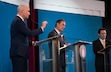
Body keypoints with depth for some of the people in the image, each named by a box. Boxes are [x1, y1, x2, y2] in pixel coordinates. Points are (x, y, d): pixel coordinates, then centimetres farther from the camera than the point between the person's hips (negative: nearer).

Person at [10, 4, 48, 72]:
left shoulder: (18, 21, 19)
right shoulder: (18, 21, -13)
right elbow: (30, 33, -19)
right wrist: (42, 27, -9)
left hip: (20, 52, 10)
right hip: (18, 53, -10)